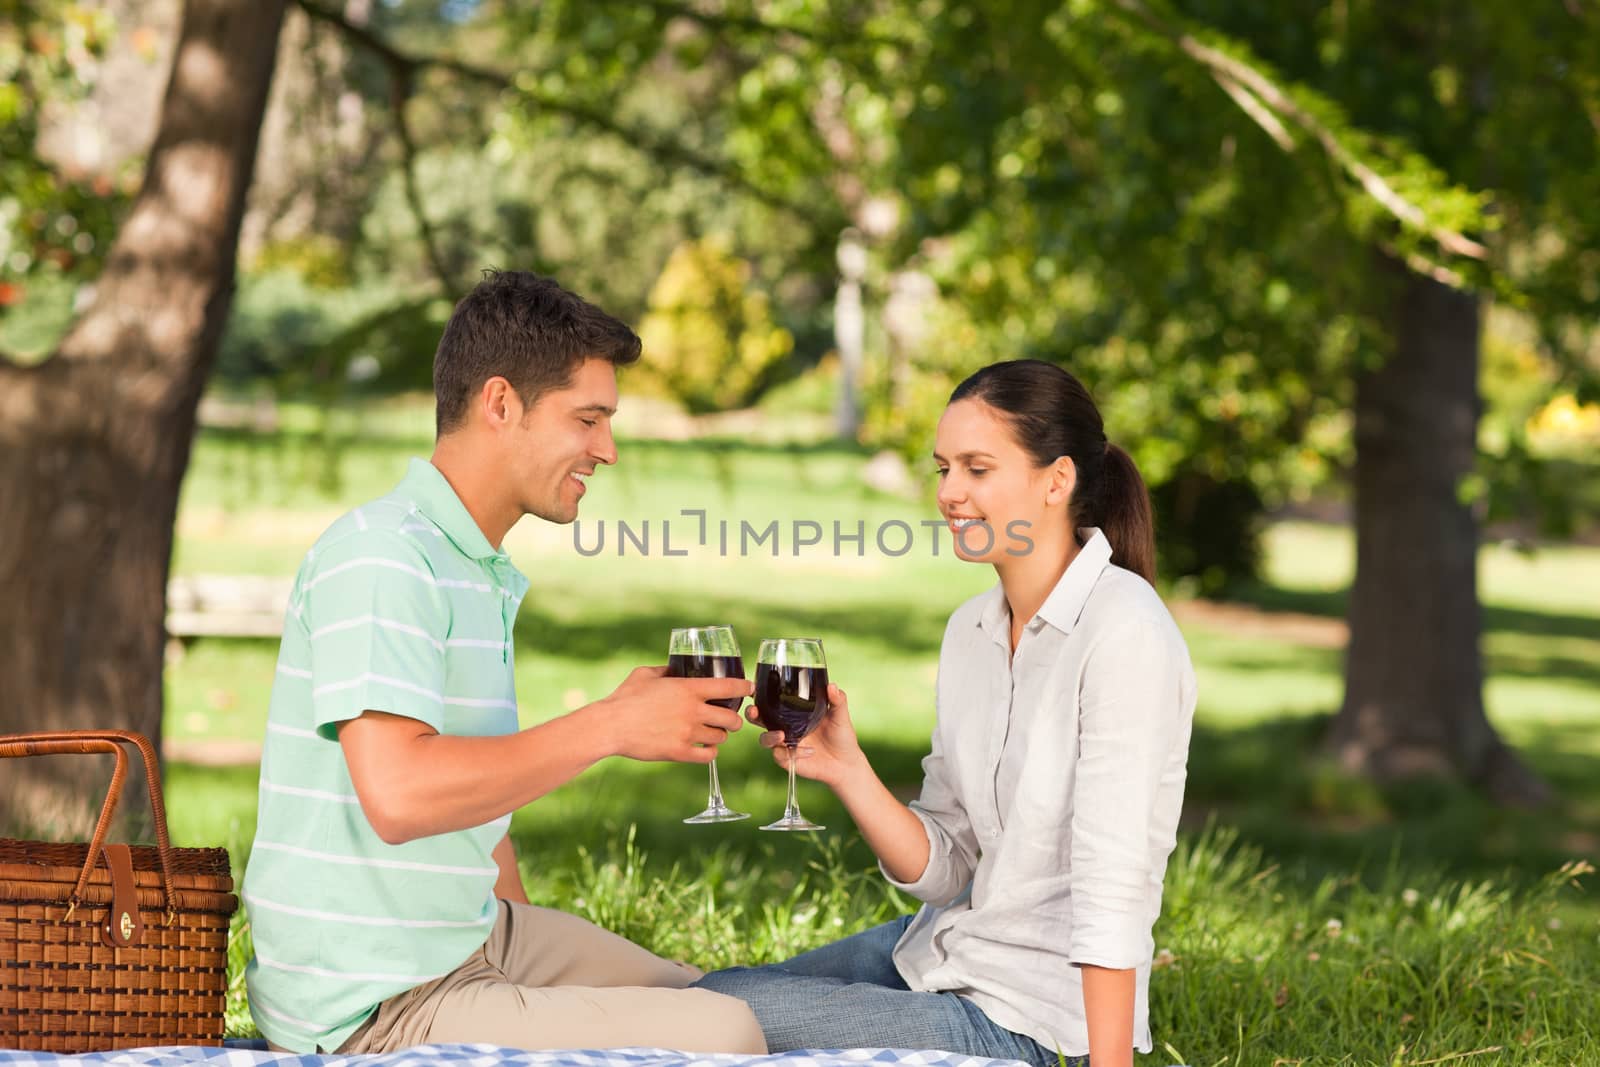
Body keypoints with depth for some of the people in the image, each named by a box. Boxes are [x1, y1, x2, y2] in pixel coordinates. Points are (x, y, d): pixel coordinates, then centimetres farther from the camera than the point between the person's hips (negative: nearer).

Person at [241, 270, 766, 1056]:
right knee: (721, 1037, -17)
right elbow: (399, 792, -30)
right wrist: (612, 726, -23)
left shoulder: (486, 576, 16)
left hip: (471, 941, 10)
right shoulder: (381, 556, -17)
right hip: (371, 1009, -10)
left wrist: (539, 959, 11)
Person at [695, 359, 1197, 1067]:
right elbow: (941, 871, 5)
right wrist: (845, 770, -11)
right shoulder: (971, 629, 6)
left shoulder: (1122, 632, -19)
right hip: (938, 955, 8)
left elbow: (1113, 891, -23)